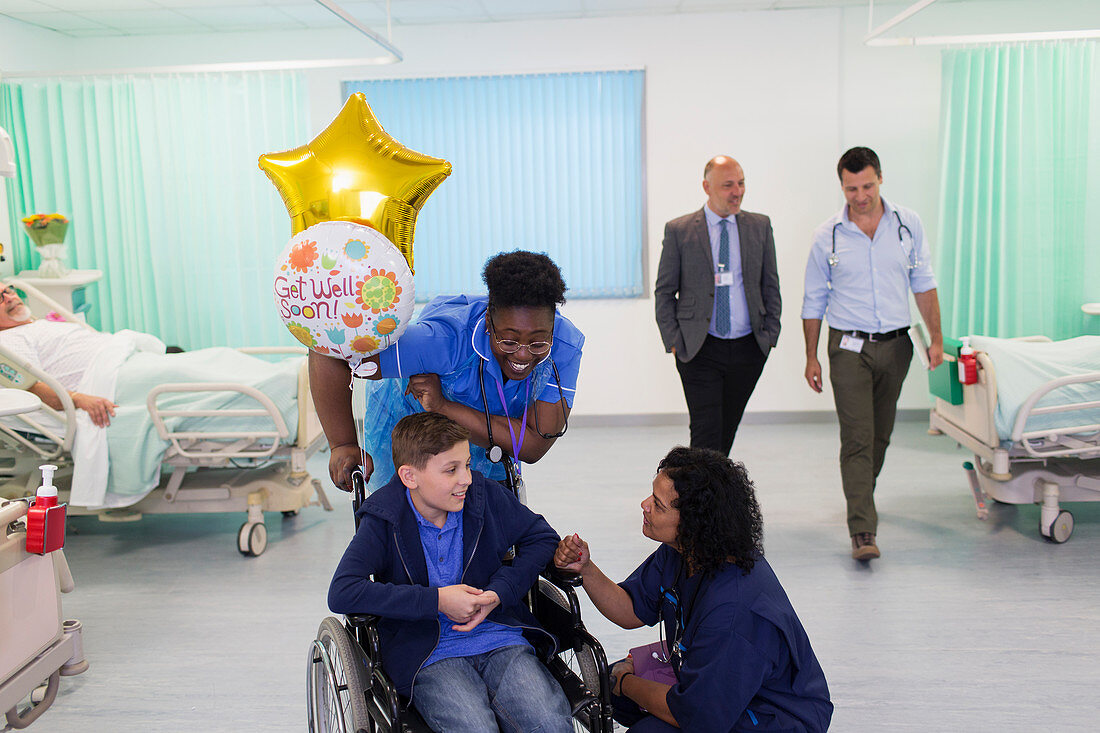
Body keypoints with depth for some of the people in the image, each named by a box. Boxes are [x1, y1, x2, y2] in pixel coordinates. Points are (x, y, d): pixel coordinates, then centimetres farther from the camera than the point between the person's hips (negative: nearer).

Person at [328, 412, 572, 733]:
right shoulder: (383, 522, -7)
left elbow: (543, 537, 14)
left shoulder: (486, 497, 2)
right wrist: (438, 600, -19)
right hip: (428, 656, -2)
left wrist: (500, 592, -4)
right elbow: (342, 594, -19)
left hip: (499, 640, 2)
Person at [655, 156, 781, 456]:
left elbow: (770, 285, 11)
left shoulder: (760, 226, 7)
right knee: (706, 434, -8)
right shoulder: (678, 230, -2)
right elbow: (664, 292, 2)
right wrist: (674, 340, -6)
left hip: (748, 349, 3)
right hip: (699, 351, -3)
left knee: (728, 429, 13)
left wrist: (770, 334, 3)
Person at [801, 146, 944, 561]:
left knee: (881, 434, 14)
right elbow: (814, 301, 4)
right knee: (857, 438, -10)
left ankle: (863, 499, 37)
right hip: (849, 348, -3)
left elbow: (923, 284, 9)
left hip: (895, 346, 3)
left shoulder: (908, 224, 2)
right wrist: (811, 357, 3)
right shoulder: (828, 235, -2)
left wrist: (935, 337, 4)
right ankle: (863, 530, -10)